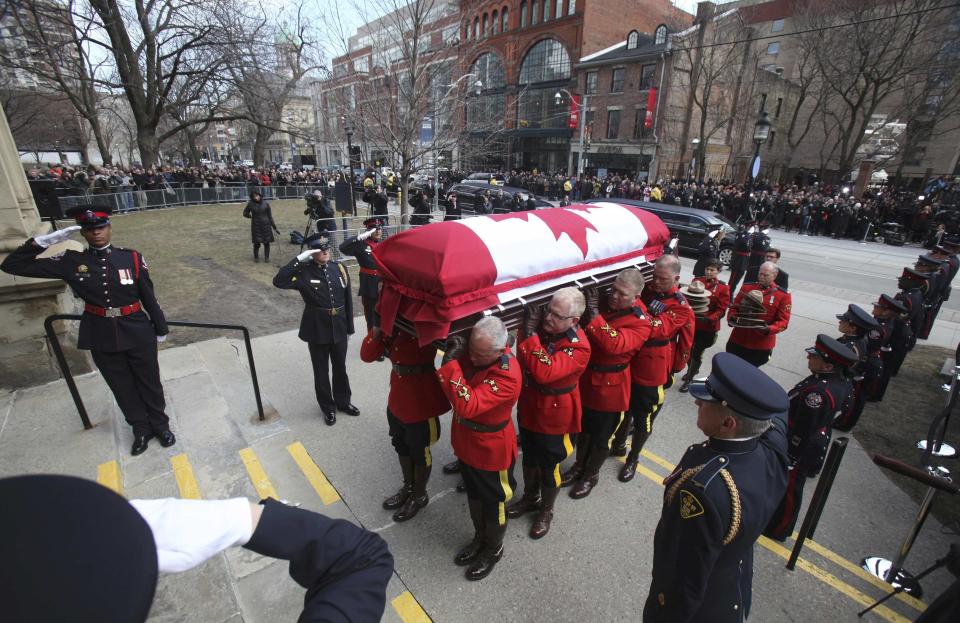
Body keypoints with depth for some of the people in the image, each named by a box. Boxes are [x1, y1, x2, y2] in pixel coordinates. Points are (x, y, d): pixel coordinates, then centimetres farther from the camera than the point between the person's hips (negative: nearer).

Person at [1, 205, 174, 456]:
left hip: (138, 334, -2)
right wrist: (45, 240, -13)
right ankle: (141, 430, 35)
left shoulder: (132, 257, -8)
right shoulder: (71, 261, -4)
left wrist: (160, 328, 3)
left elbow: (148, 296, -3)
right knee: (122, 387, 16)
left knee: (149, 382, 13)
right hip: (101, 338, 2)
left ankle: (160, 425, 32)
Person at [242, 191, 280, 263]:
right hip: (256, 226, -1)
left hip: (266, 225, 1)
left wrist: (274, 227, 4)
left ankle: (267, 257, 18)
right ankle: (256, 257, 19)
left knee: (267, 242, 4)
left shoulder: (266, 204, 0)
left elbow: (270, 216, 5)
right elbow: (245, 213, 13)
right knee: (257, 243, 0)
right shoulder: (250, 204, -1)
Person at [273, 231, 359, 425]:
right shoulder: (304, 272, -10)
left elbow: (348, 300, 4)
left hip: (339, 330, 3)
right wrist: (298, 259, -27)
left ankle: (343, 401, 40)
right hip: (317, 331, -3)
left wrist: (349, 328, 7)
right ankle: (328, 407, 32)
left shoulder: (339, 268, -1)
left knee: (340, 368, 19)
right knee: (321, 372, 13)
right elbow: (278, 281, -27)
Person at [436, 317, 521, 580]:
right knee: (474, 495, 28)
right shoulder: (473, 352, -13)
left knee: (493, 502, 19)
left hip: (492, 451, -7)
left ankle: (494, 550, 46)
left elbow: (468, 406, -41)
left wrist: (450, 364, -41)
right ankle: (480, 538, 54)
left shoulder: (507, 375, -34)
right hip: (466, 443, 7)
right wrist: (452, 353, -15)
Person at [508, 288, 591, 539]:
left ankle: (546, 511, 43)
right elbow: (522, 363, -2)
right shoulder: (541, 327, -11)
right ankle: (530, 498, 51)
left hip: (555, 417, -5)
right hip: (529, 408, 5)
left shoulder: (578, 347, -27)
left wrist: (530, 333, -38)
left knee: (548, 467, 16)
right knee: (529, 459, 25)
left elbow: (545, 372, -40)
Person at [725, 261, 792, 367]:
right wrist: (731, 318, -13)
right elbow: (734, 307, 9)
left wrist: (769, 329, -27)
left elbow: (783, 321, -8)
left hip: (761, 345, -2)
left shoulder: (784, 295, -5)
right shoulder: (747, 287, 4)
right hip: (738, 340, 2)